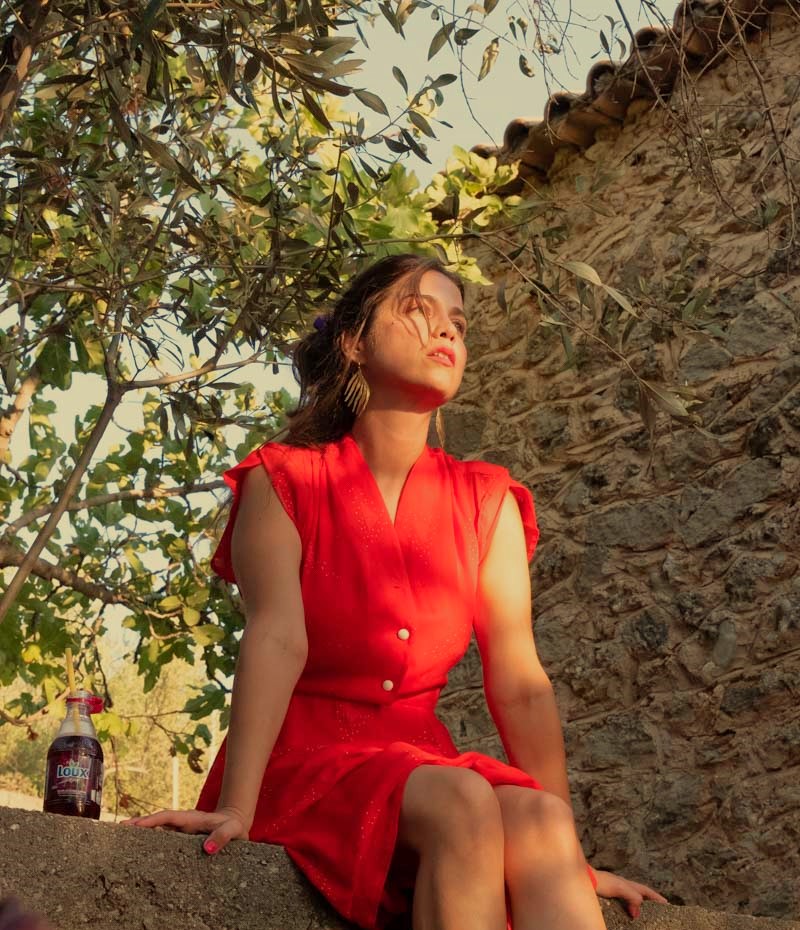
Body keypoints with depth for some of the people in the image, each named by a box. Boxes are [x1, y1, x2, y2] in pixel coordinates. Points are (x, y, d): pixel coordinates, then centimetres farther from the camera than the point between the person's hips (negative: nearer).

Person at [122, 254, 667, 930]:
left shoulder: (487, 502, 6)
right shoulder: (284, 482, -2)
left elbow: (521, 688, 0)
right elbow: (277, 639, -18)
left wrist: (567, 853, -5)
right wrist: (236, 808, -30)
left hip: (419, 760, 3)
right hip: (300, 761, -3)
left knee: (536, 818, -29)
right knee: (462, 801, -32)